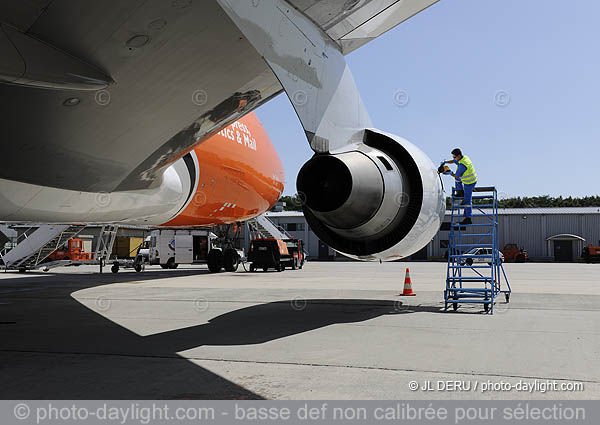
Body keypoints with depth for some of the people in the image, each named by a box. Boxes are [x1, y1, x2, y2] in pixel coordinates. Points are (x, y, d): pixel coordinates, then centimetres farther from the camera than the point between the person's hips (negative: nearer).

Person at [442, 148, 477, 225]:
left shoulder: (462, 165, -31)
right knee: (457, 178, 25)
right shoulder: (464, 157, 0)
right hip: (472, 178, 9)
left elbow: (456, 176, -21)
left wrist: (450, 173, -5)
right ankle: (460, 192, 31)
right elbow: (452, 161, 12)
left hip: (469, 183, -9)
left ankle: (468, 219, 4)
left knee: (467, 201, -2)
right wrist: (445, 162, -3)